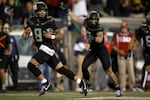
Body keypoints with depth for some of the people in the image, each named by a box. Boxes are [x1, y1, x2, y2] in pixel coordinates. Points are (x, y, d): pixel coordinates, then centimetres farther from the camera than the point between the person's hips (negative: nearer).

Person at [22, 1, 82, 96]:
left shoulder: (50, 21, -6)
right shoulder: (32, 21, 8)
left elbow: (59, 33, 1)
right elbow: (25, 36, 12)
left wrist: (52, 36, -17)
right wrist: (26, 32, -10)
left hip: (47, 48, -6)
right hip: (42, 49, 6)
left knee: (31, 65, -17)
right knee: (61, 69, 8)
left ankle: (45, 83, -7)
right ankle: (80, 82, 14)